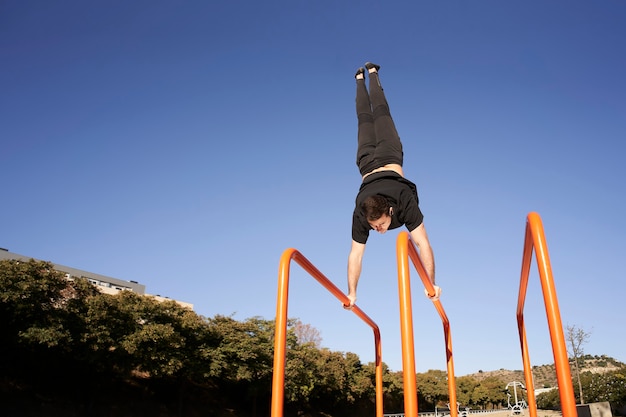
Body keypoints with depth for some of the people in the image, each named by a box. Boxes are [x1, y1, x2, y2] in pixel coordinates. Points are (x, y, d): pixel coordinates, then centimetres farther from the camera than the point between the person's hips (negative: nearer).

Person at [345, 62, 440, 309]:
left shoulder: (406, 205, -42)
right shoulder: (361, 215, -37)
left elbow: (423, 244, -39)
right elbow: (356, 255, -30)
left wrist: (431, 284, -38)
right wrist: (351, 293, -27)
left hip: (390, 158, 0)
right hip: (368, 164, 0)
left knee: (380, 111, 23)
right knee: (365, 118, 26)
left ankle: (371, 71, 45)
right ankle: (361, 77, 51)